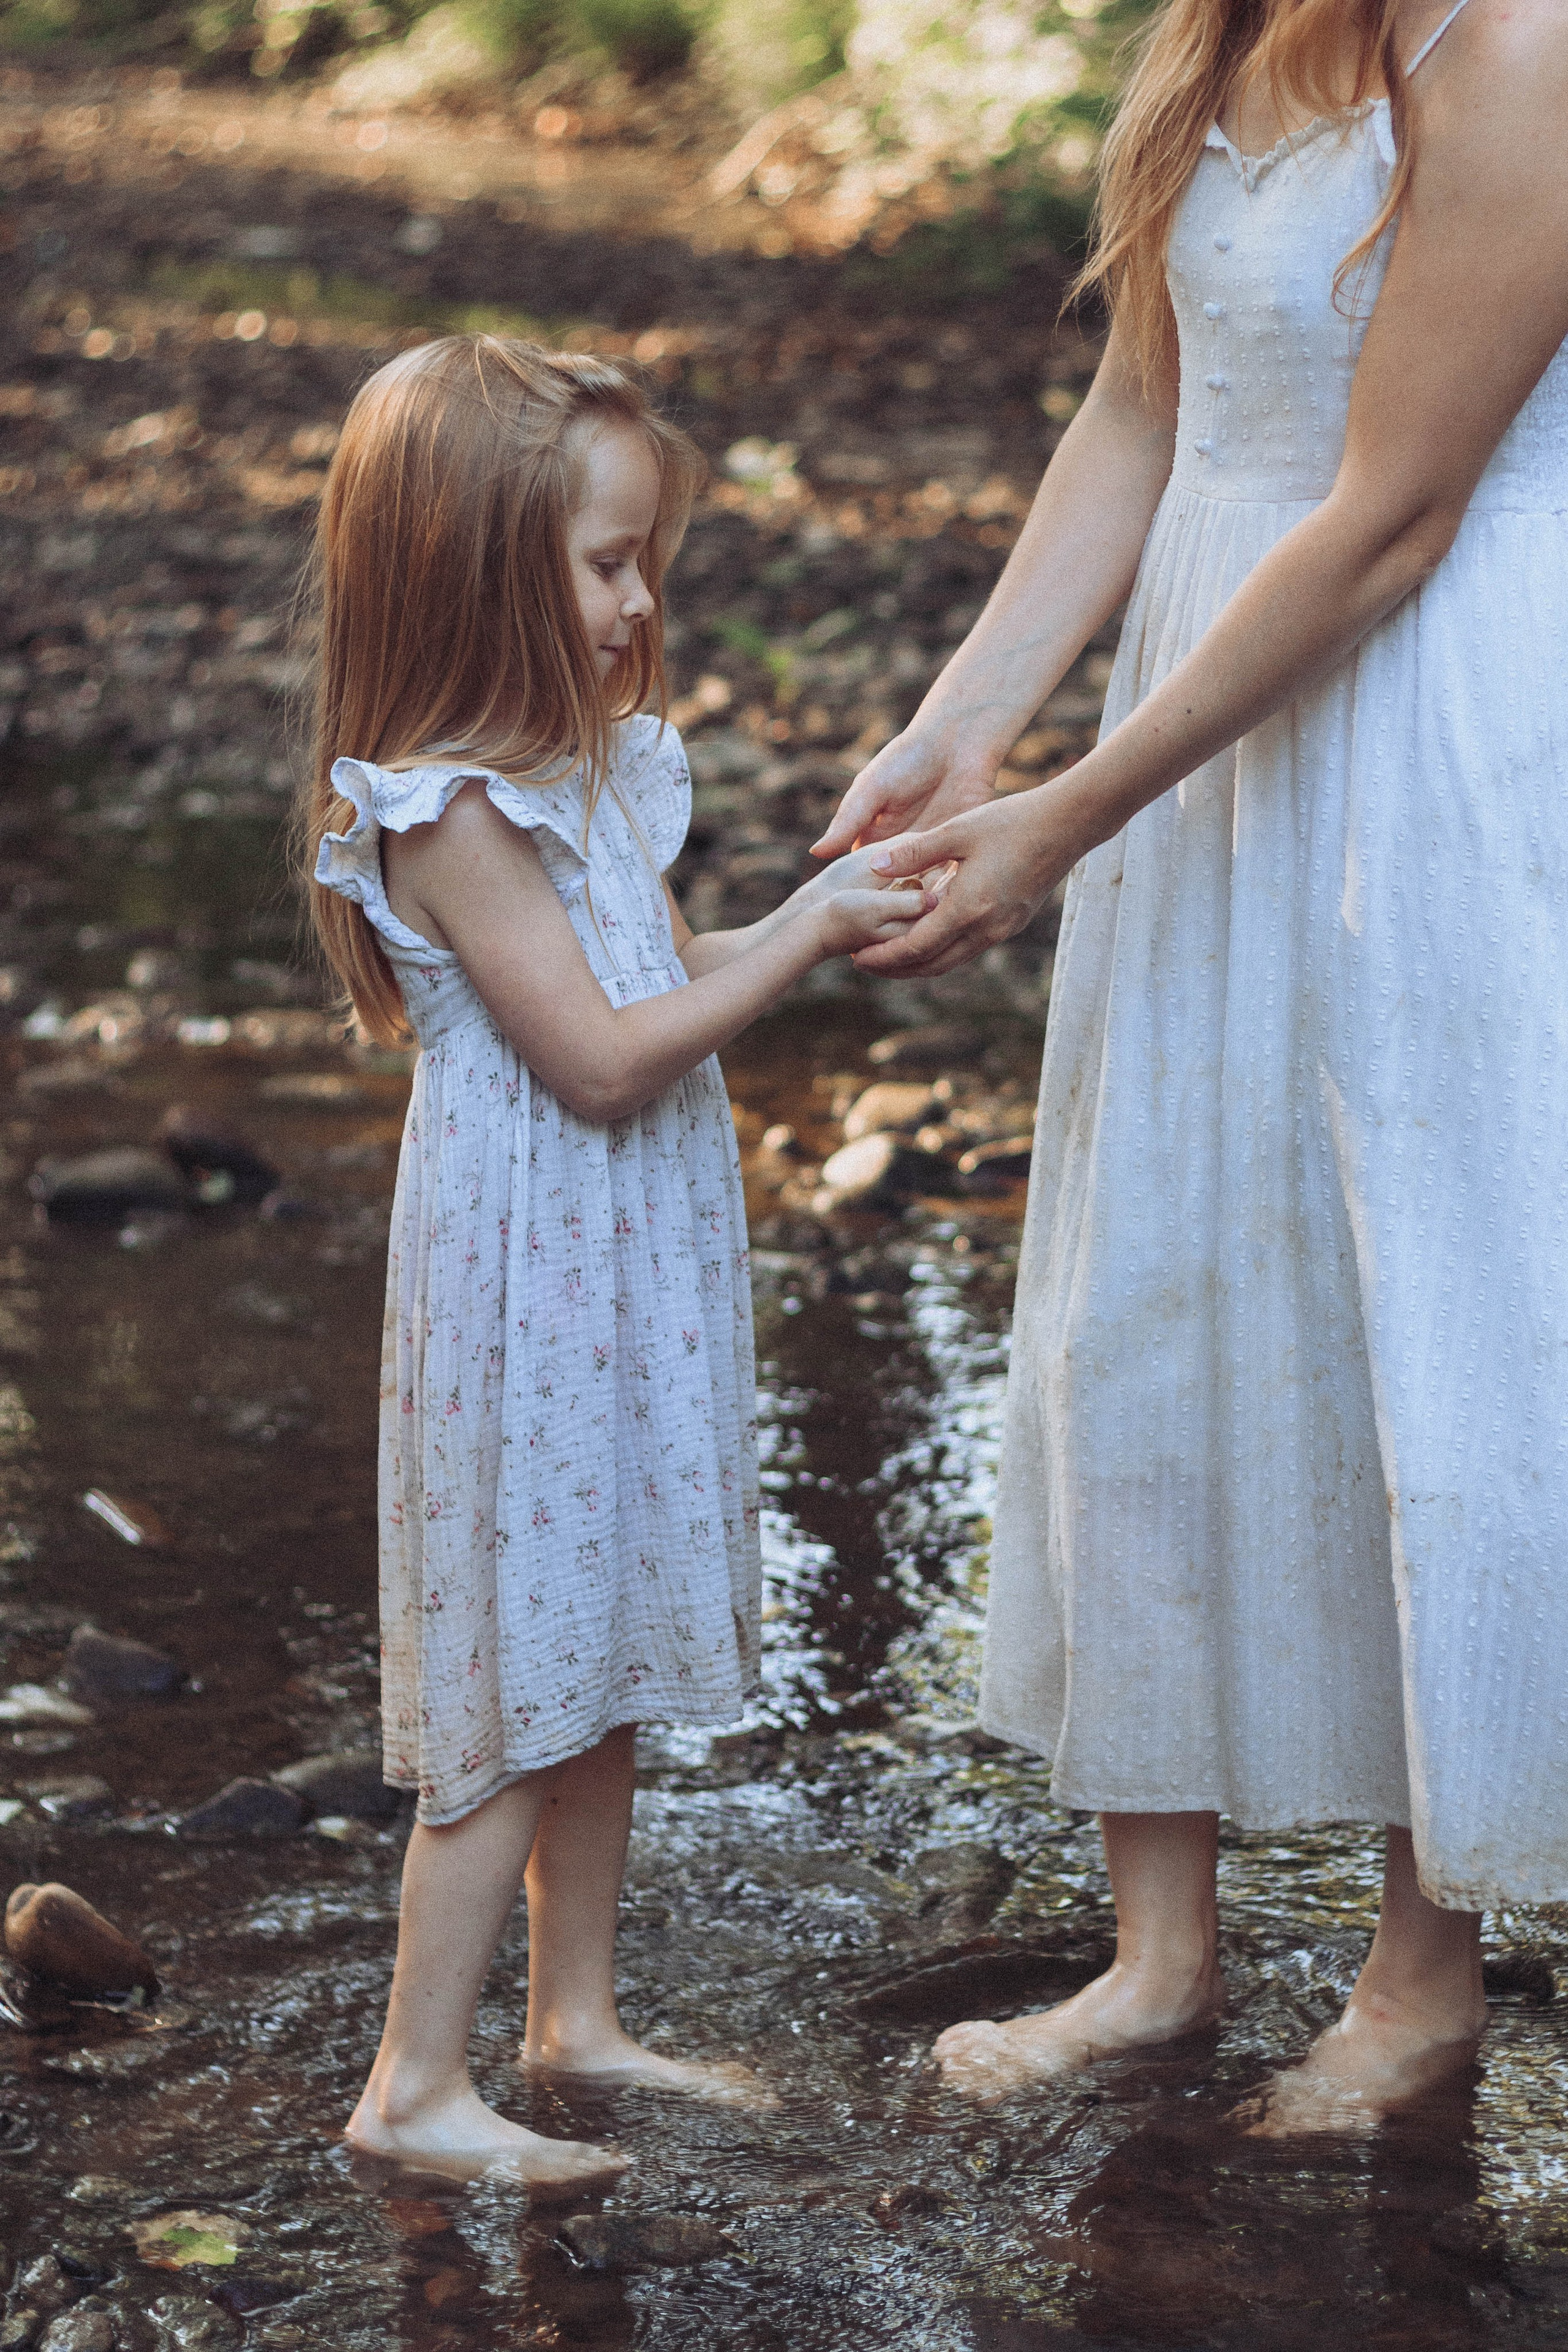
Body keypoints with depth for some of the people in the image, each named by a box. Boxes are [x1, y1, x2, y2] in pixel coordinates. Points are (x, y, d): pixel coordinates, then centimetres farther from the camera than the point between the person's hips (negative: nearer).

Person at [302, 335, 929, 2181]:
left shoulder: (589, 765, 8)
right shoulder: (452, 815, -21)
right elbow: (603, 1055, -22)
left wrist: (830, 912, 2)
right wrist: (809, 933, -18)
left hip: (628, 1277, 9)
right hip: (528, 1283, -9)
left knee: (601, 1667, 18)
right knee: (514, 1696, -1)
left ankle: (576, 2014, 32)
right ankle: (414, 2083, 11)